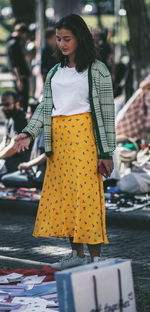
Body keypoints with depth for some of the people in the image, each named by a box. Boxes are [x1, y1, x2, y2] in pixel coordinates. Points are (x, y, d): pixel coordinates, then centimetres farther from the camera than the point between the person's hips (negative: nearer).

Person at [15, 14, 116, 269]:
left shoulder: (97, 70, -2)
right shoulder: (54, 72, 14)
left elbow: (107, 112, -4)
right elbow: (44, 107, 10)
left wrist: (106, 152, -9)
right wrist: (29, 133, -7)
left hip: (83, 135, -6)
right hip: (57, 138, 6)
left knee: (86, 193, -7)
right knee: (63, 193, 7)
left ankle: (95, 257, -1)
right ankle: (77, 254, 16)